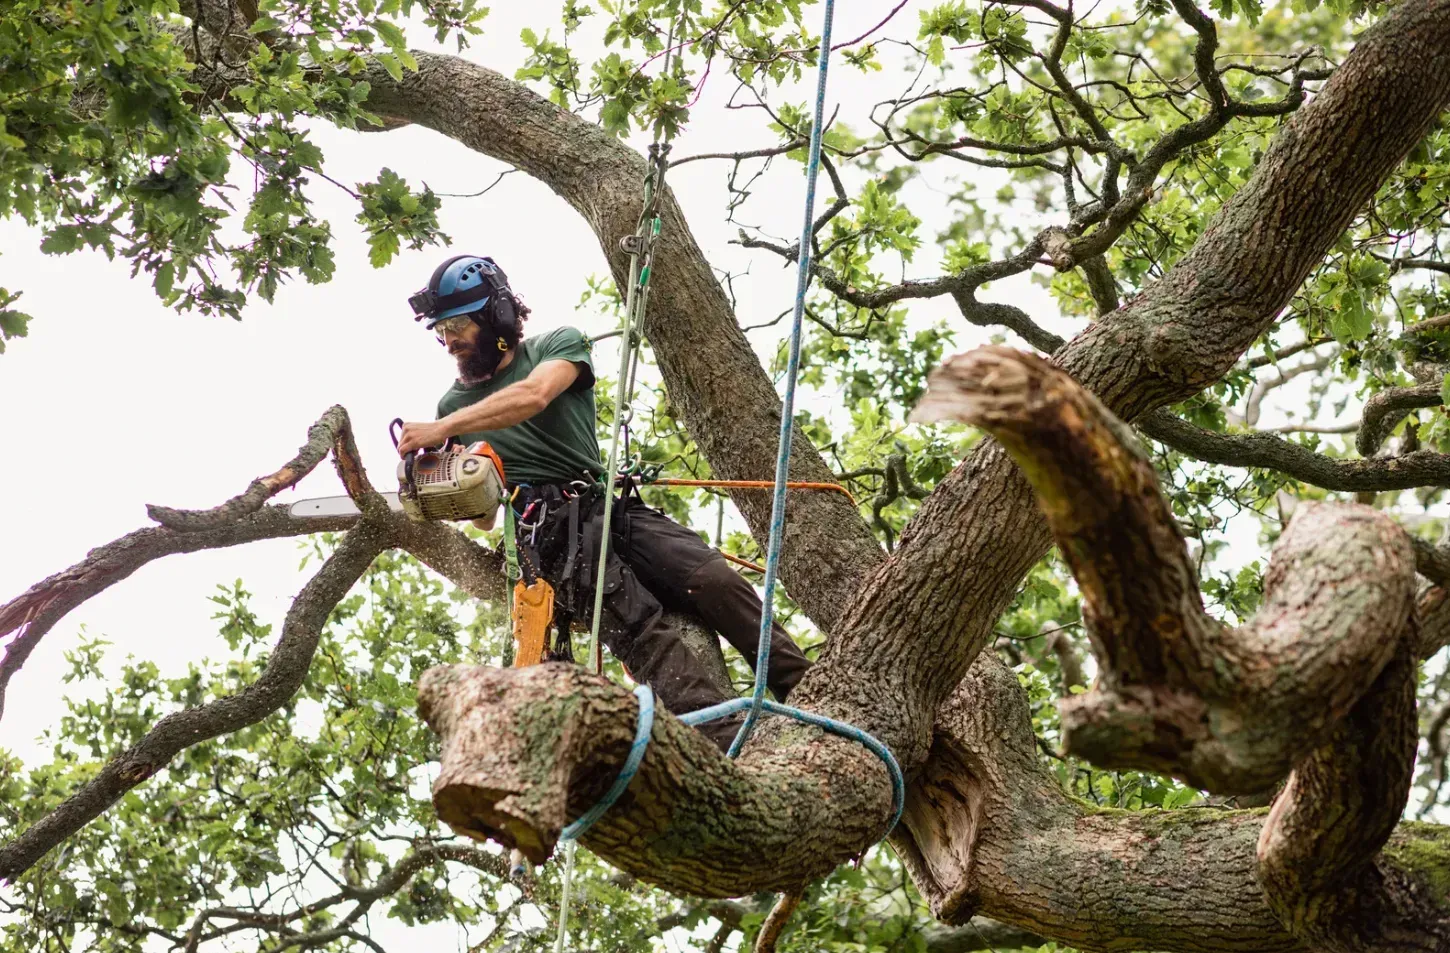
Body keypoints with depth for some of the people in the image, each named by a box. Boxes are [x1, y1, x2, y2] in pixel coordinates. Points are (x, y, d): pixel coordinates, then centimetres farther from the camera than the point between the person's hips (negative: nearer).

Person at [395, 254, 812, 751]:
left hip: (611, 507, 2)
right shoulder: (455, 403, 19)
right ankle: (727, 745, -41)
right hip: (547, 535, -2)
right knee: (638, 625, -26)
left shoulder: (558, 345, 10)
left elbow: (532, 395, -15)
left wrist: (440, 430, -20)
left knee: (716, 582, -20)